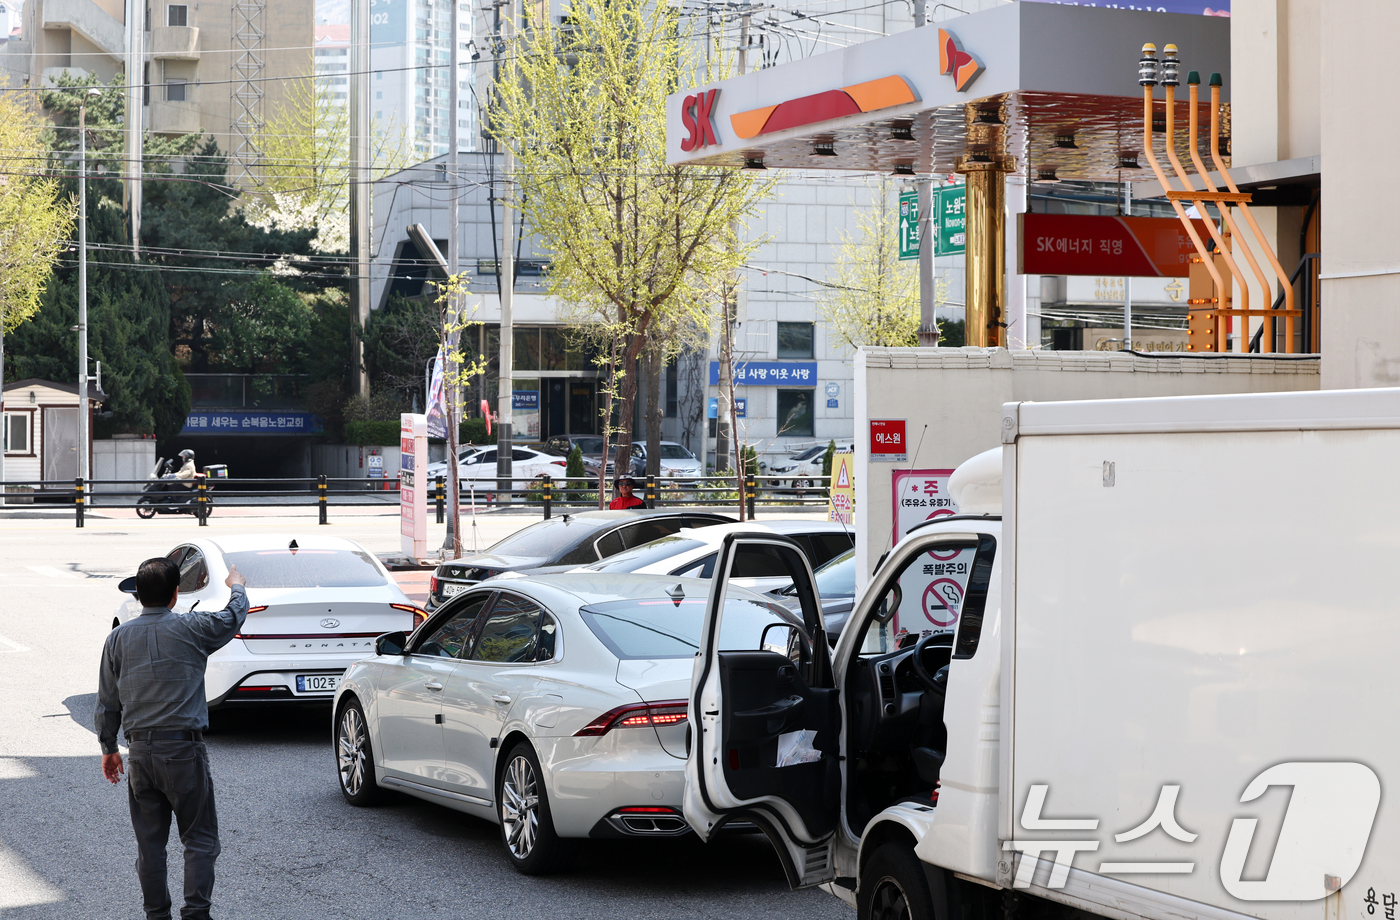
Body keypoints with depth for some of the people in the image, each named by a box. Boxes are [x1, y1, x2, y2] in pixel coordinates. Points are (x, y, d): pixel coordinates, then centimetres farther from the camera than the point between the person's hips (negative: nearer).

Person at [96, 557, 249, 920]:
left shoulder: (118, 638, 3)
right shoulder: (191, 629, -7)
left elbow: (107, 703, 9)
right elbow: (234, 617, 13)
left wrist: (108, 748, 20)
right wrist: (236, 586, 33)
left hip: (140, 751, 4)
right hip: (183, 748, -4)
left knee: (149, 840, 10)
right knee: (199, 838, 3)